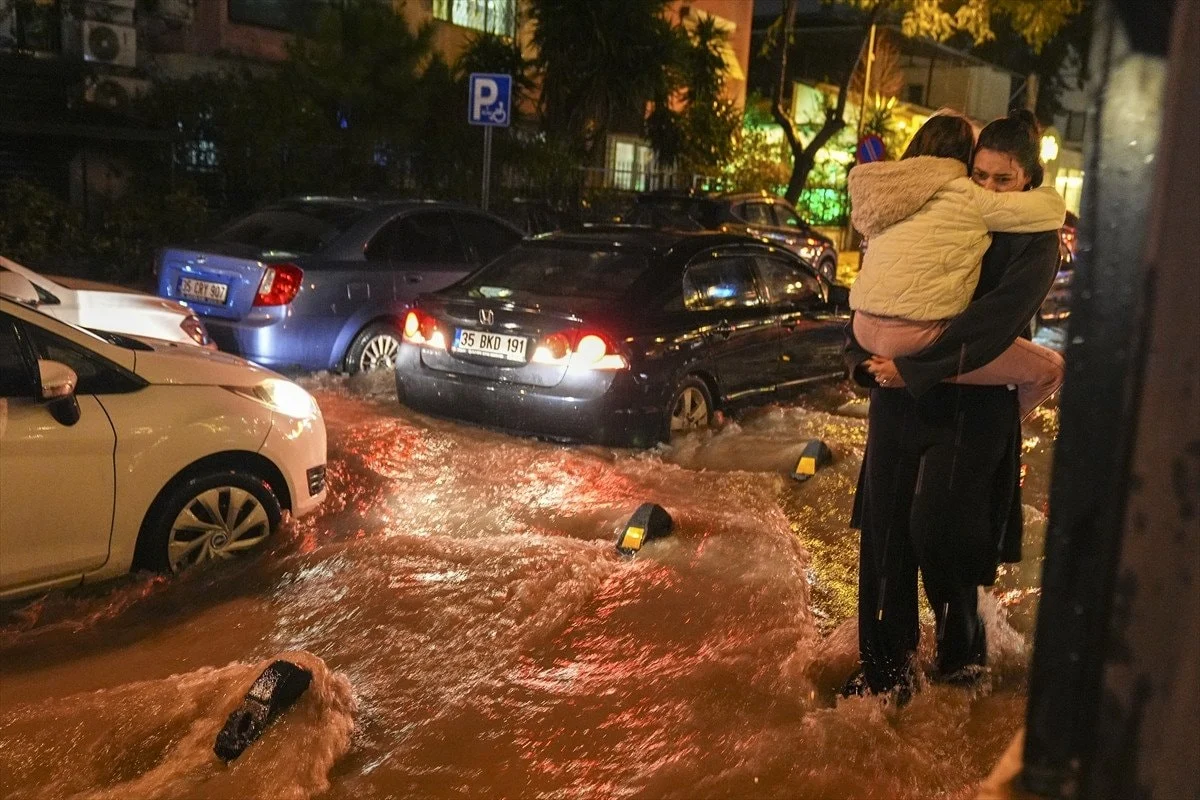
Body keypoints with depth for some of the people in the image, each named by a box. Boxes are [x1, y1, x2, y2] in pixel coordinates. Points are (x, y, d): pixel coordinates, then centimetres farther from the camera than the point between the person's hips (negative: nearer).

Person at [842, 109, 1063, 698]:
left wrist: (915, 368, -23)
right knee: (884, 532, 3)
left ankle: (962, 654, 19)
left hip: (972, 405, -4)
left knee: (937, 531, -7)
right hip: (897, 392, 4)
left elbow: (994, 319, -17)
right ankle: (885, 665, 16)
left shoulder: (1036, 240, -1)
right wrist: (861, 356, -4)